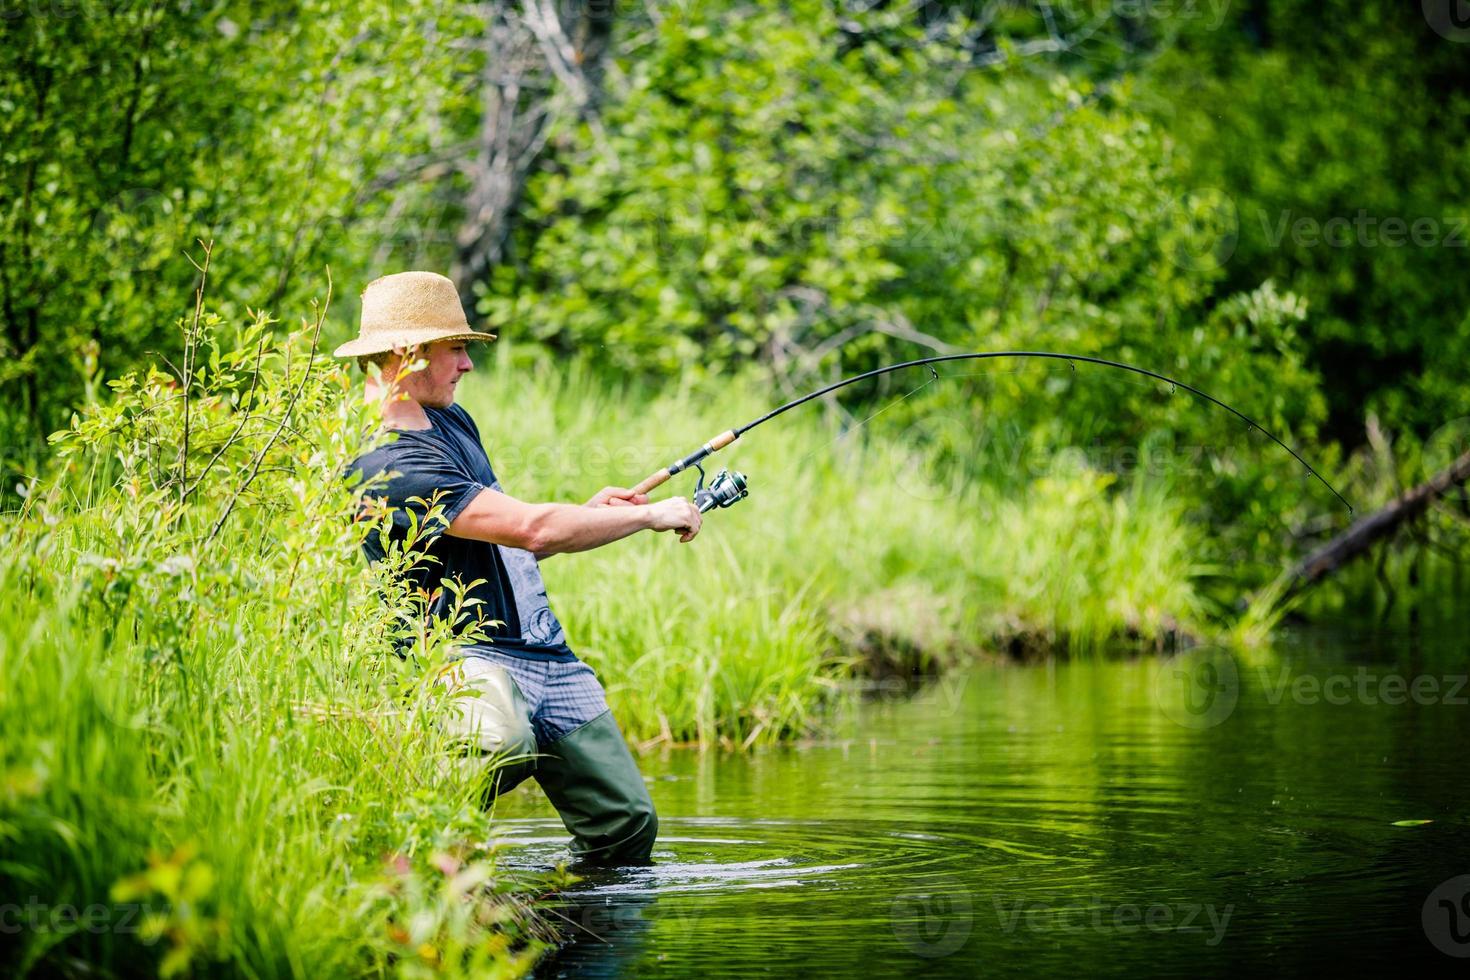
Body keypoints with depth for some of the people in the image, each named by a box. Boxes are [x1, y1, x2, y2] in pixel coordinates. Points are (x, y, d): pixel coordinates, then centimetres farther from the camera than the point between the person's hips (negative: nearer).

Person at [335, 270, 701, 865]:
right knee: (507, 741, -41)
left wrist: (587, 513, 10)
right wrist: (651, 516, -13)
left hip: (547, 656, 9)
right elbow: (533, 530, -24)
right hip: (463, 658, -9)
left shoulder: (451, 421, 15)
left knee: (628, 824, 2)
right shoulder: (385, 467, -18)